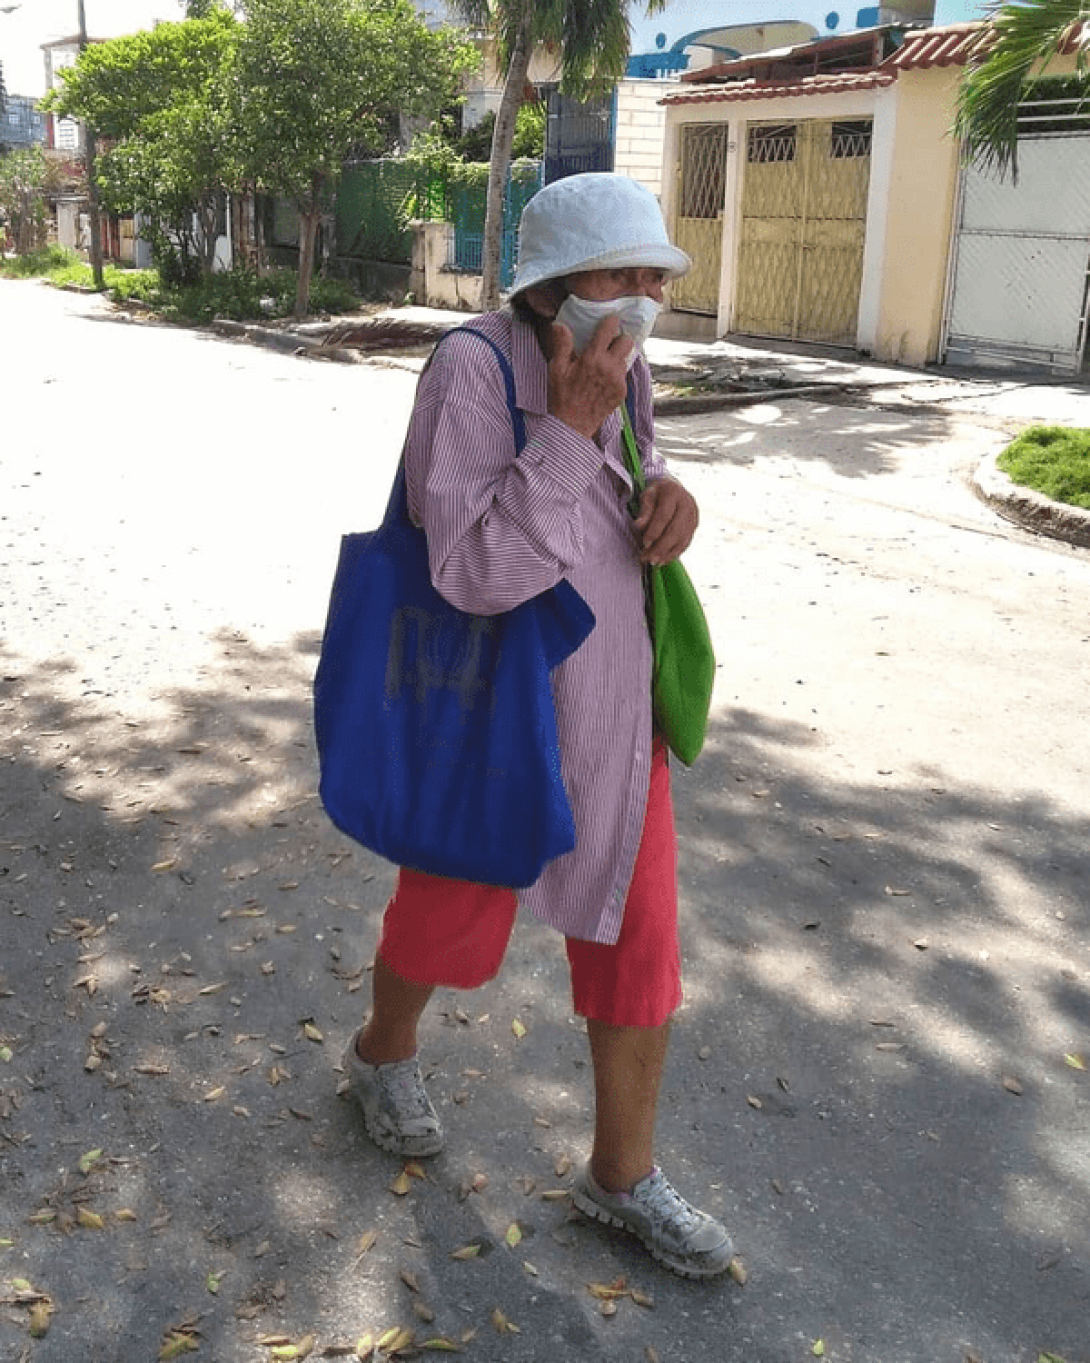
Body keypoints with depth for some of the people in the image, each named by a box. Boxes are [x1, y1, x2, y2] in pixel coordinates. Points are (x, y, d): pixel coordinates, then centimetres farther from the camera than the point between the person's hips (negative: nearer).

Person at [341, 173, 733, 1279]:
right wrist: (570, 425, -33)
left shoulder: (621, 368, -2)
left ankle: (621, 1174, 27)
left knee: (639, 929, 8)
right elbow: (476, 570, -29)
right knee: (451, 909, 17)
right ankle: (384, 1052, 51)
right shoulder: (473, 367, -22)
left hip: (612, 698, 6)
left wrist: (671, 495, -8)